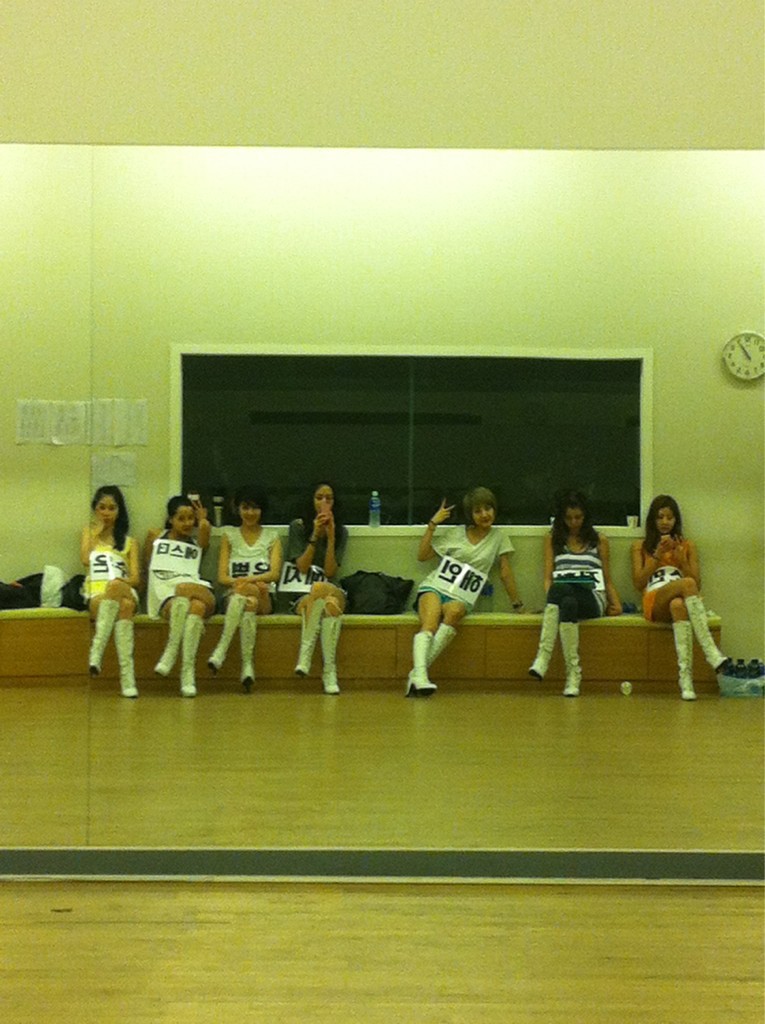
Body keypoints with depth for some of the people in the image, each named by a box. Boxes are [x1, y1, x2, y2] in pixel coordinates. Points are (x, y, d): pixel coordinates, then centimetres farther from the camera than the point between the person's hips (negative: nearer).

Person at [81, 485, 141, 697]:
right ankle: (127, 675, -51)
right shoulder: (89, 532, 24)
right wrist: (95, 533, 8)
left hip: (124, 591, 2)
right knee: (123, 606, -41)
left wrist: (122, 581, -10)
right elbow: (85, 560, 1)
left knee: (126, 605, -42)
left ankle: (97, 650, -51)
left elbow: (136, 579, 10)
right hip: (96, 592, -2)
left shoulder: (129, 542, 25)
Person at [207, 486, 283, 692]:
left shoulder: (272, 536, 15)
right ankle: (247, 665, -47)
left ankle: (222, 650, -43)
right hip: (233, 597, 0)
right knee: (249, 600, -37)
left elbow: (274, 574, -1)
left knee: (251, 595, -37)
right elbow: (222, 577, 5)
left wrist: (249, 580, -19)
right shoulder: (229, 535, 16)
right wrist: (238, 582, -17)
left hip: (264, 599, 0)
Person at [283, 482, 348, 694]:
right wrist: (315, 536, -9)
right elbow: (302, 567, -3)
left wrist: (331, 537, -6)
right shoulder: (298, 526, 7)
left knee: (332, 604, -38)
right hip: (300, 593, -1)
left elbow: (330, 572, 1)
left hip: (330, 590, 2)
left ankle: (329, 673, -39)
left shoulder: (340, 532, 12)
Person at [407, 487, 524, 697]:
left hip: (461, 598, -1)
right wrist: (432, 525, 8)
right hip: (434, 587, 1)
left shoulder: (498, 538, 13)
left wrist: (517, 603, 13)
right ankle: (420, 675, -53)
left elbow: (505, 571, 15)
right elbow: (422, 556, 14)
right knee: (430, 623, -33)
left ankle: (417, 672, -44)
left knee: (454, 611, -38)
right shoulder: (455, 533, 15)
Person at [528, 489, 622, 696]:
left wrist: (615, 603, 2)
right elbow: (548, 578, 11)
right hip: (561, 595, 0)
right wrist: (551, 600, -9)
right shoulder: (553, 539, 20)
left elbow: (608, 580, 19)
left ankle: (543, 657, -47)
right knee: (560, 589, -39)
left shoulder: (599, 540, 19)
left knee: (568, 601, -38)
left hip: (592, 598, 0)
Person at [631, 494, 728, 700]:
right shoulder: (640, 546, 23)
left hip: (683, 601, 2)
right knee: (686, 584, -38)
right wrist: (657, 556, 1)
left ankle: (685, 675, -57)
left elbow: (697, 584, 15)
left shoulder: (687, 546, 25)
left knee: (678, 606, -42)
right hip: (654, 602, -2)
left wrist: (681, 559, 1)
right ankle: (712, 653, -51)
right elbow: (638, 583, 9)